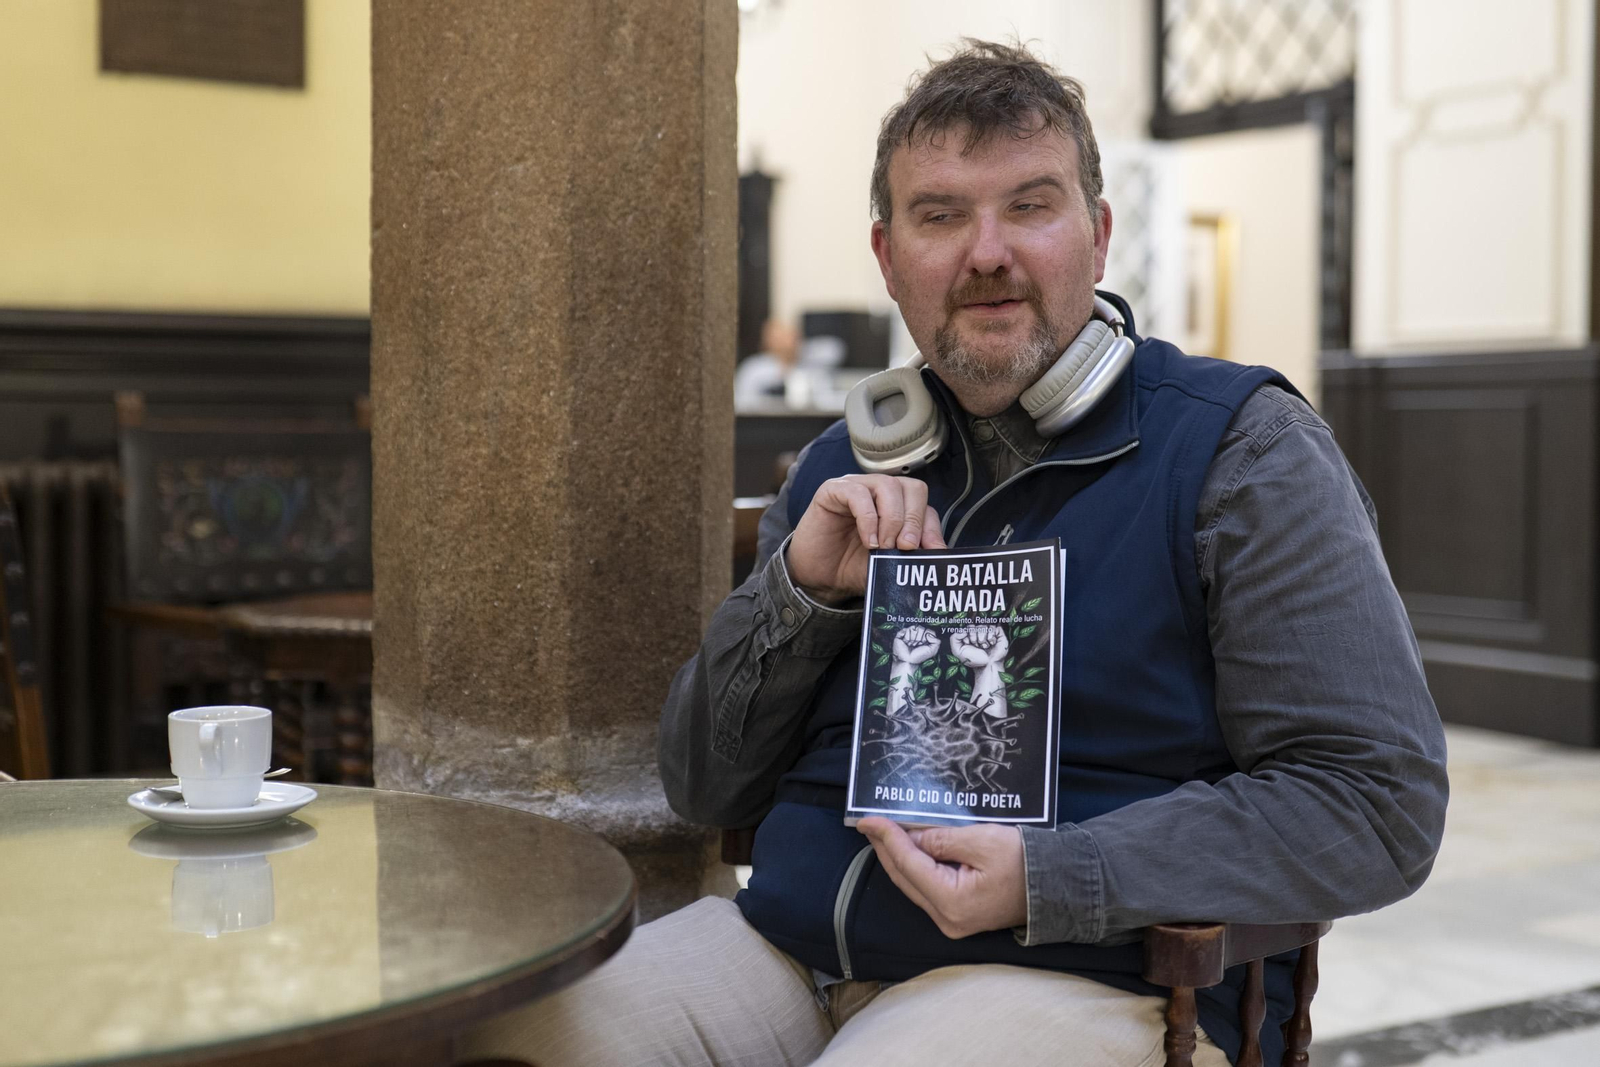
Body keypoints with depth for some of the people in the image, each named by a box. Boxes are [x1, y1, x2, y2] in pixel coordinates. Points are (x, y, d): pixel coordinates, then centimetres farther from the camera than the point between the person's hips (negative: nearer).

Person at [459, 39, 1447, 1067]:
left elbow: (1380, 801, -8)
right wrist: (803, 586, -5)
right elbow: (706, 789, 14)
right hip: (788, 939, 5)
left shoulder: (1244, 450, -1)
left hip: (1089, 976, -4)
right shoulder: (846, 468, 15)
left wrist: (1048, 880, -17)